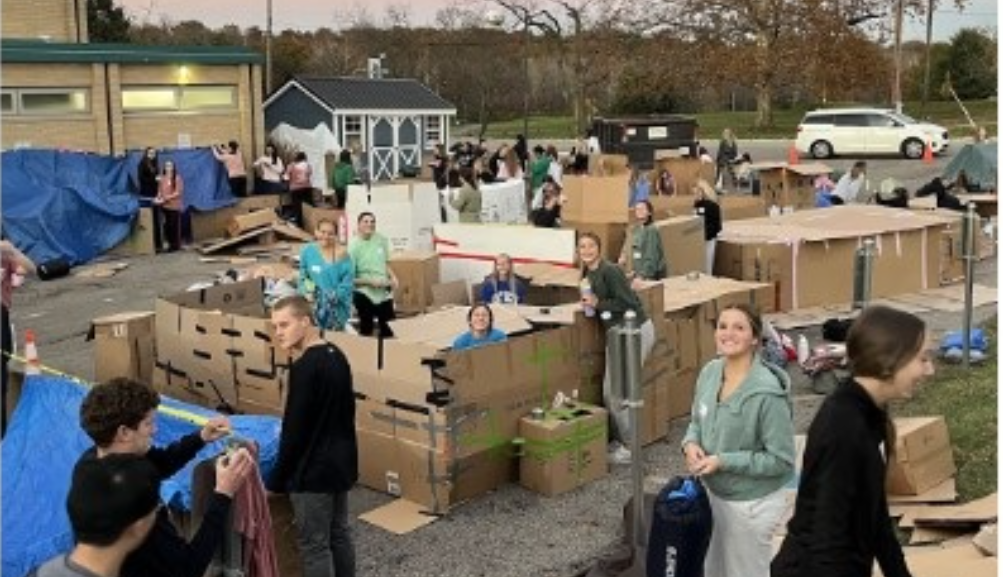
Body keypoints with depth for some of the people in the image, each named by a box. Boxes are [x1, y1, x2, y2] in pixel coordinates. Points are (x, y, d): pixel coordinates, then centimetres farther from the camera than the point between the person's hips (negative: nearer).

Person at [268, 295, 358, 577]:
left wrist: (276, 481, -11)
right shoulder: (336, 355, 6)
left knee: (314, 545, 1)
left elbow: (293, 429, -19)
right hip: (342, 462, 9)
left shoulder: (304, 367, -21)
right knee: (339, 534, 19)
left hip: (313, 470, -9)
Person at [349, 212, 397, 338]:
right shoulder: (354, 246, -16)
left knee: (387, 331, 15)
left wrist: (393, 277, -1)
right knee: (366, 329, 6)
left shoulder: (381, 240, 0)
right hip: (365, 294, -5)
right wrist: (370, 281, -20)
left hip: (384, 292, 5)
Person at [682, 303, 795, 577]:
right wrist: (691, 442, -11)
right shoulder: (709, 372, -6)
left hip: (751, 503, -6)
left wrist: (724, 461, -25)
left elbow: (781, 460, -22)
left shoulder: (767, 392, -27)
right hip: (712, 493, 7)